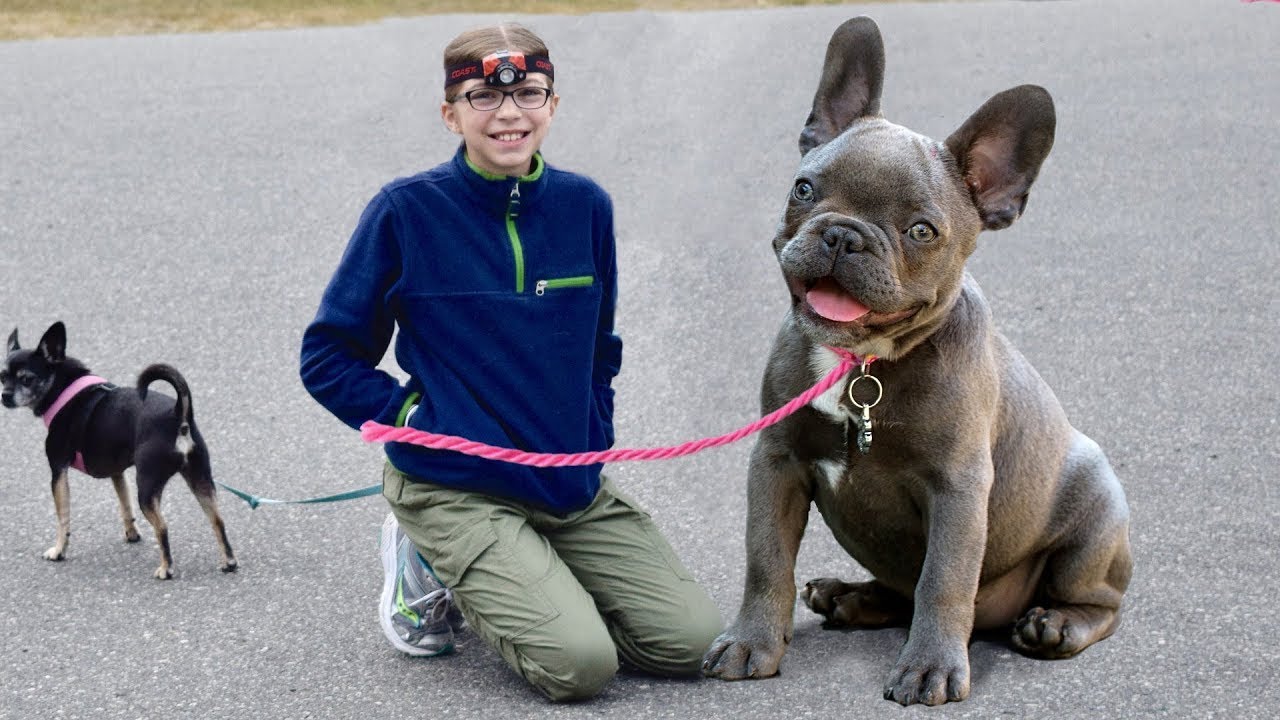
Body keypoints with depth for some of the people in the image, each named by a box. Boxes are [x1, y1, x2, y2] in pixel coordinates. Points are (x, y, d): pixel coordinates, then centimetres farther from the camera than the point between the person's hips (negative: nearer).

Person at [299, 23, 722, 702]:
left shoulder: (585, 206, 2)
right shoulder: (407, 211, -10)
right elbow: (328, 359, -4)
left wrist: (594, 445, 7)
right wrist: (419, 419, -11)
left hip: (575, 486, 5)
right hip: (454, 487, -5)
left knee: (692, 641, -3)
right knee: (579, 664, -20)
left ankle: (530, 584, 18)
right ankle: (432, 568, 7)